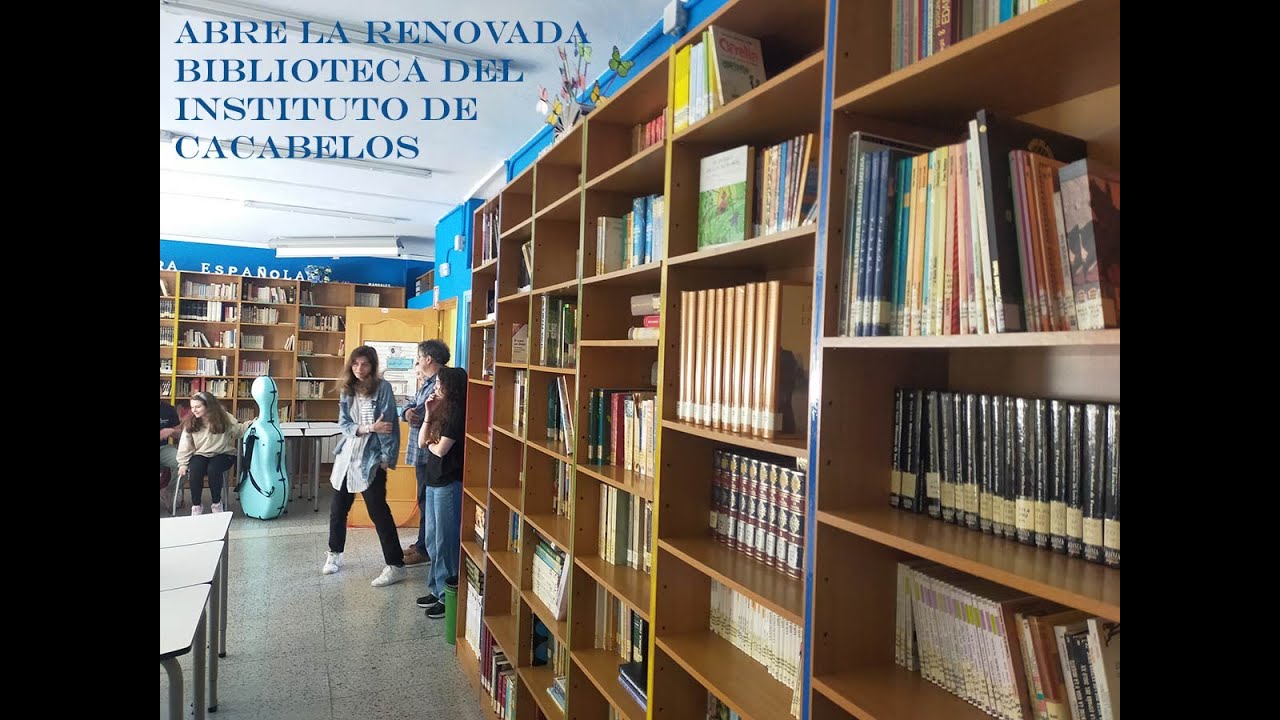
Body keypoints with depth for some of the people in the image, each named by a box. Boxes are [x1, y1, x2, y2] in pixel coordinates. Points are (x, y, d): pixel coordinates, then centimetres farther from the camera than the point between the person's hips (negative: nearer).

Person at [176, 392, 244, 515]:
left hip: (223, 454, -2)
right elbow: (185, 445, 4)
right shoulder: (190, 423, 0)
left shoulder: (224, 418, -6)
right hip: (200, 455, 3)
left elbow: (239, 430, -4)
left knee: (213, 469, -34)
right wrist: (182, 463, -2)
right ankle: (196, 505, -9)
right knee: (194, 471, -30)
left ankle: (217, 503, -12)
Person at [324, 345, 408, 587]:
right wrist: (369, 427, -18)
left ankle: (396, 566, -2)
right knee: (338, 508, 15)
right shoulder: (347, 389, 6)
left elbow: (388, 424, -11)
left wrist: (386, 458, -15)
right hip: (347, 456, 6)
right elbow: (344, 424, -1)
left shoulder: (383, 388, -8)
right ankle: (334, 553, 38)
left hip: (371, 459, -6)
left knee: (378, 510, -7)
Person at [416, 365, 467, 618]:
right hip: (434, 482, 9)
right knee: (433, 540, 17)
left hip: (450, 484, -9)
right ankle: (436, 589, 29)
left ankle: (448, 596, 10)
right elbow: (422, 442, 9)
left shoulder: (458, 413, -15)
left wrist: (431, 444, 3)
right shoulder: (443, 411, 11)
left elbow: (440, 449, -18)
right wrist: (429, 414, 0)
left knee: (445, 541, -1)